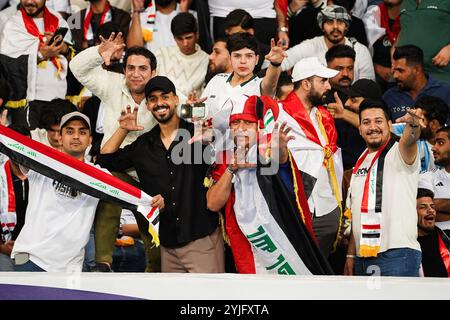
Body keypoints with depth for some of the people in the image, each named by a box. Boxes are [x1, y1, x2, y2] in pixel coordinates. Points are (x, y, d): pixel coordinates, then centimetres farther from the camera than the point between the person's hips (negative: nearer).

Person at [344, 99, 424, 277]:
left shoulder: (399, 153, -1)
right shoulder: (361, 163, 18)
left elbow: (409, 141, -27)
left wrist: (412, 124, -50)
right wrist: (350, 255, 14)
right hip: (363, 256, 6)